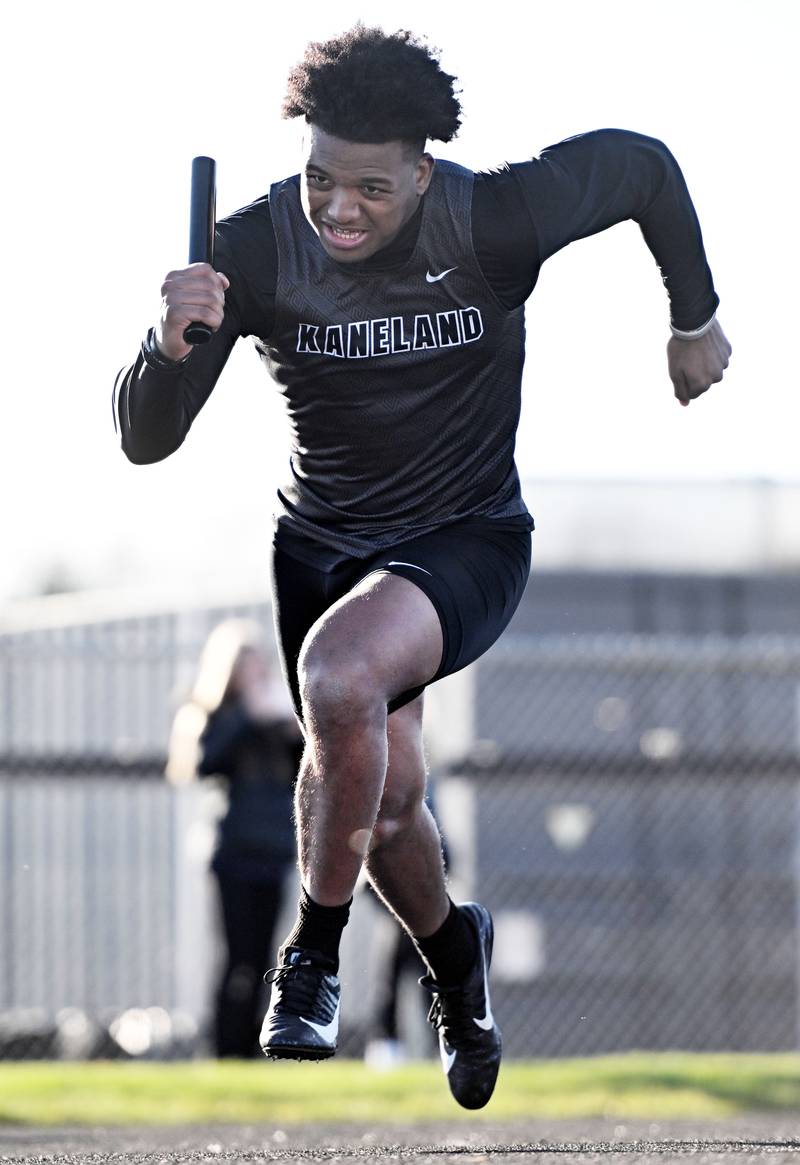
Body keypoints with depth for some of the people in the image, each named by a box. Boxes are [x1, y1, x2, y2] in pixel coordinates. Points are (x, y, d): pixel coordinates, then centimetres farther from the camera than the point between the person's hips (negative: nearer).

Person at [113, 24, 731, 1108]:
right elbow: (145, 441, -16)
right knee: (383, 797, 11)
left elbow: (644, 164, -1)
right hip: (320, 548, 4)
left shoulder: (496, 221, -21)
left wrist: (696, 321, 10)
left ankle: (315, 957, -15)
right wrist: (171, 344, -37)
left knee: (338, 670, -33)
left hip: (467, 542, -3)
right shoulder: (257, 248, -17)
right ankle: (451, 950, 47)